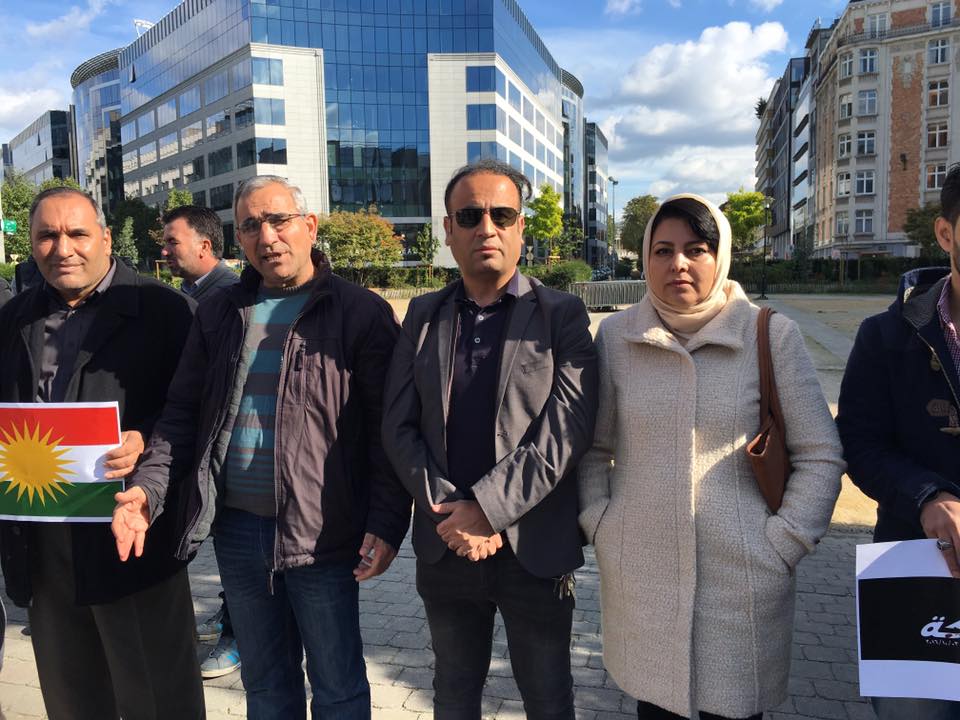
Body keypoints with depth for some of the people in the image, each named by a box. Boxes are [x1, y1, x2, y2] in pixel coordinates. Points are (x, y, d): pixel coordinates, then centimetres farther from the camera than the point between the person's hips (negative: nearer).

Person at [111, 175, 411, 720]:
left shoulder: (361, 313, -7)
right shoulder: (219, 314, 9)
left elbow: (388, 429, -9)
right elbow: (184, 411, 11)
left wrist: (387, 524, -16)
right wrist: (149, 487, -4)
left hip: (322, 533, -4)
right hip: (237, 529, 5)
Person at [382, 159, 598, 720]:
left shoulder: (562, 315, -5)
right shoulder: (424, 315, 5)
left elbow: (566, 430, -14)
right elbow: (399, 426, 0)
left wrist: (486, 508, -19)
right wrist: (452, 514, -12)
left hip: (535, 548, -2)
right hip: (445, 548, 3)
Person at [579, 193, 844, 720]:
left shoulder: (771, 335, -5)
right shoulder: (615, 336, 0)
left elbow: (820, 455, -1)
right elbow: (594, 448, 8)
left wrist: (782, 547, -6)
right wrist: (598, 528, 1)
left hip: (742, 580, -1)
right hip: (637, 577, 2)